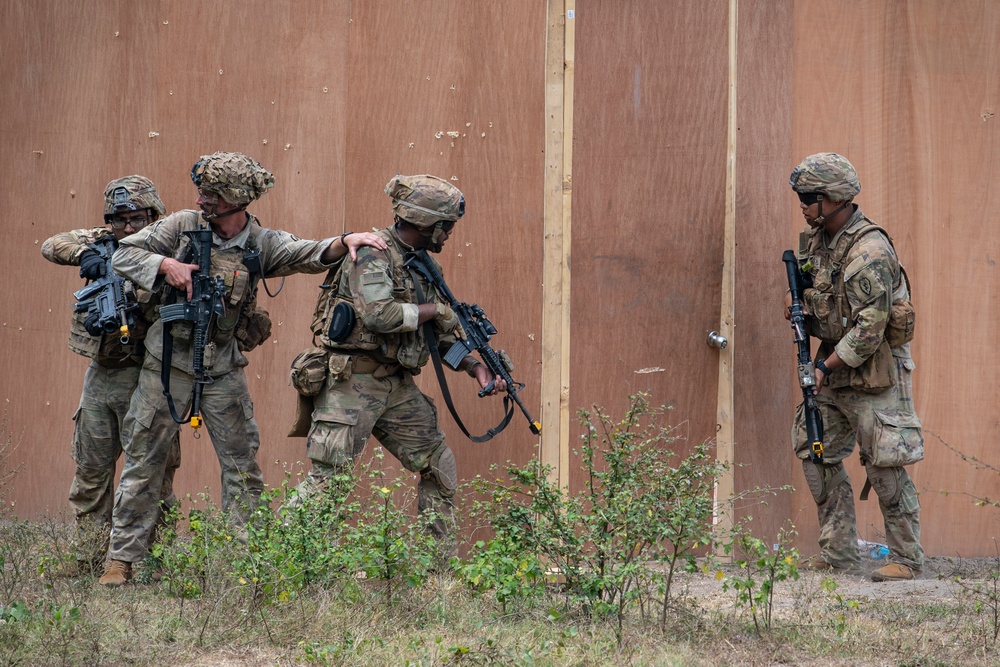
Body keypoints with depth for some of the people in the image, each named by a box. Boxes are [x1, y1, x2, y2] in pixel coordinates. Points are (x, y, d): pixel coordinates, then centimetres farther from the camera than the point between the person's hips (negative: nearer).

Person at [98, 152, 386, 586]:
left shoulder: (260, 244, -3)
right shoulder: (183, 227, -5)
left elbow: (309, 255, -16)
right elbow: (124, 255, -3)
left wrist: (346, 241, -35)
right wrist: (167, 265, -20)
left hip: (223, 368, 1)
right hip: (169, 363, -1)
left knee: (242, 463, 3)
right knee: (143, 460, 3)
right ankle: (122, 557, 10)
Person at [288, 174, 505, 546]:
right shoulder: (373, 253, -13)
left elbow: (439, 334, 19)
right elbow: (378, 314, -27)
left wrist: (476, 368, 4)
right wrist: (435, 310, -13)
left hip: (398, 388, 9)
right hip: (353, 383, -9)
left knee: (440, 469, 10)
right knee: (327, 475, -12)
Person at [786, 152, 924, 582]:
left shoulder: (869, 251, -22)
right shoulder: (817, 241, 7)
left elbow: (870, 328, -24)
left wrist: (826, 366, -20)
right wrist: (799, 305, -2)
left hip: (875, 373, -9)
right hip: (837, 370, 9)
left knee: (885, 467, -6)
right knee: (815, 452, 8)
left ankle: (906, 558, 3)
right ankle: (838, 553, 14)